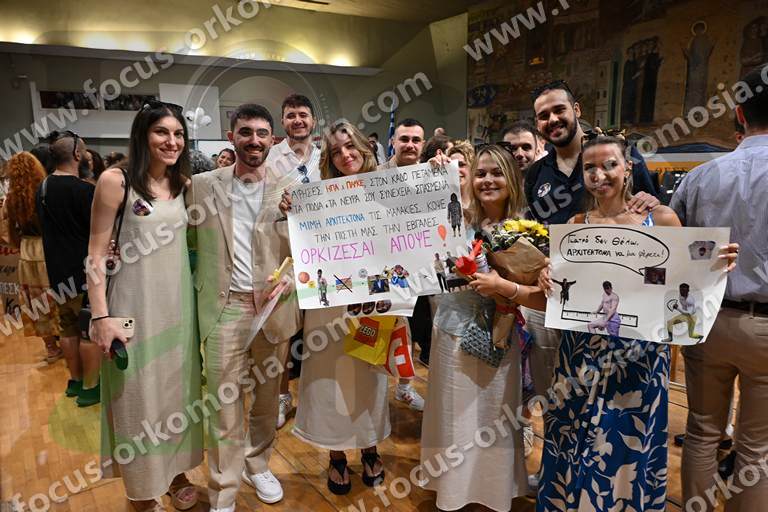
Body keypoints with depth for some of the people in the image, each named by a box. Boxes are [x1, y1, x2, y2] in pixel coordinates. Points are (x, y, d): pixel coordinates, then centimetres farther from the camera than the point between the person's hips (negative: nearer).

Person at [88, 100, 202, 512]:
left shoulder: (184, 183, 6)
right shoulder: (115, 181, -10)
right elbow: (96, 254, -9)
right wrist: (101, 316, -14)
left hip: (179, 303, 5)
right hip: (135, 304, -5)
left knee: (178, 390, 16)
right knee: (138, 396, 7)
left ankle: (175, 471, 36)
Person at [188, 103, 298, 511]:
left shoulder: (290, 188, 0)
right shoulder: (202, 185, 2)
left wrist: (289, 280, -16)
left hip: (273, 307, 1)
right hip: (223, 309, 0)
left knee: (267, 398, 16)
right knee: (225, 405, 5)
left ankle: (258, 465, 40)